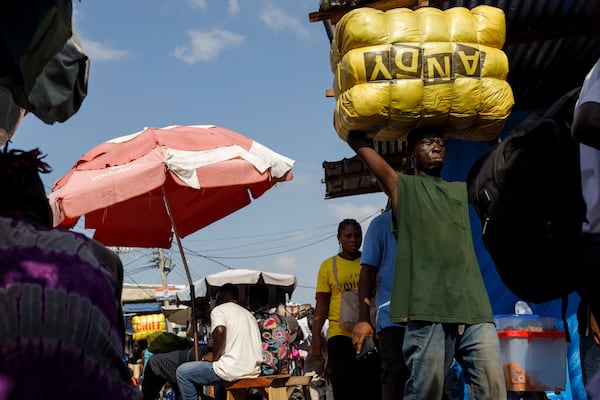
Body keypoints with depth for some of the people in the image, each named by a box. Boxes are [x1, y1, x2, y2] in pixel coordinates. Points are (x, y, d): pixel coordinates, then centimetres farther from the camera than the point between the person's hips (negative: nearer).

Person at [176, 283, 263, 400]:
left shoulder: (219, 309, -1)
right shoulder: (248, 314, 22)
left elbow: (220, 331, -21)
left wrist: (214, 356, -8)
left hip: (233, 370, -8)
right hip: (254, 371, 8)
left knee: (182, 372, 6)